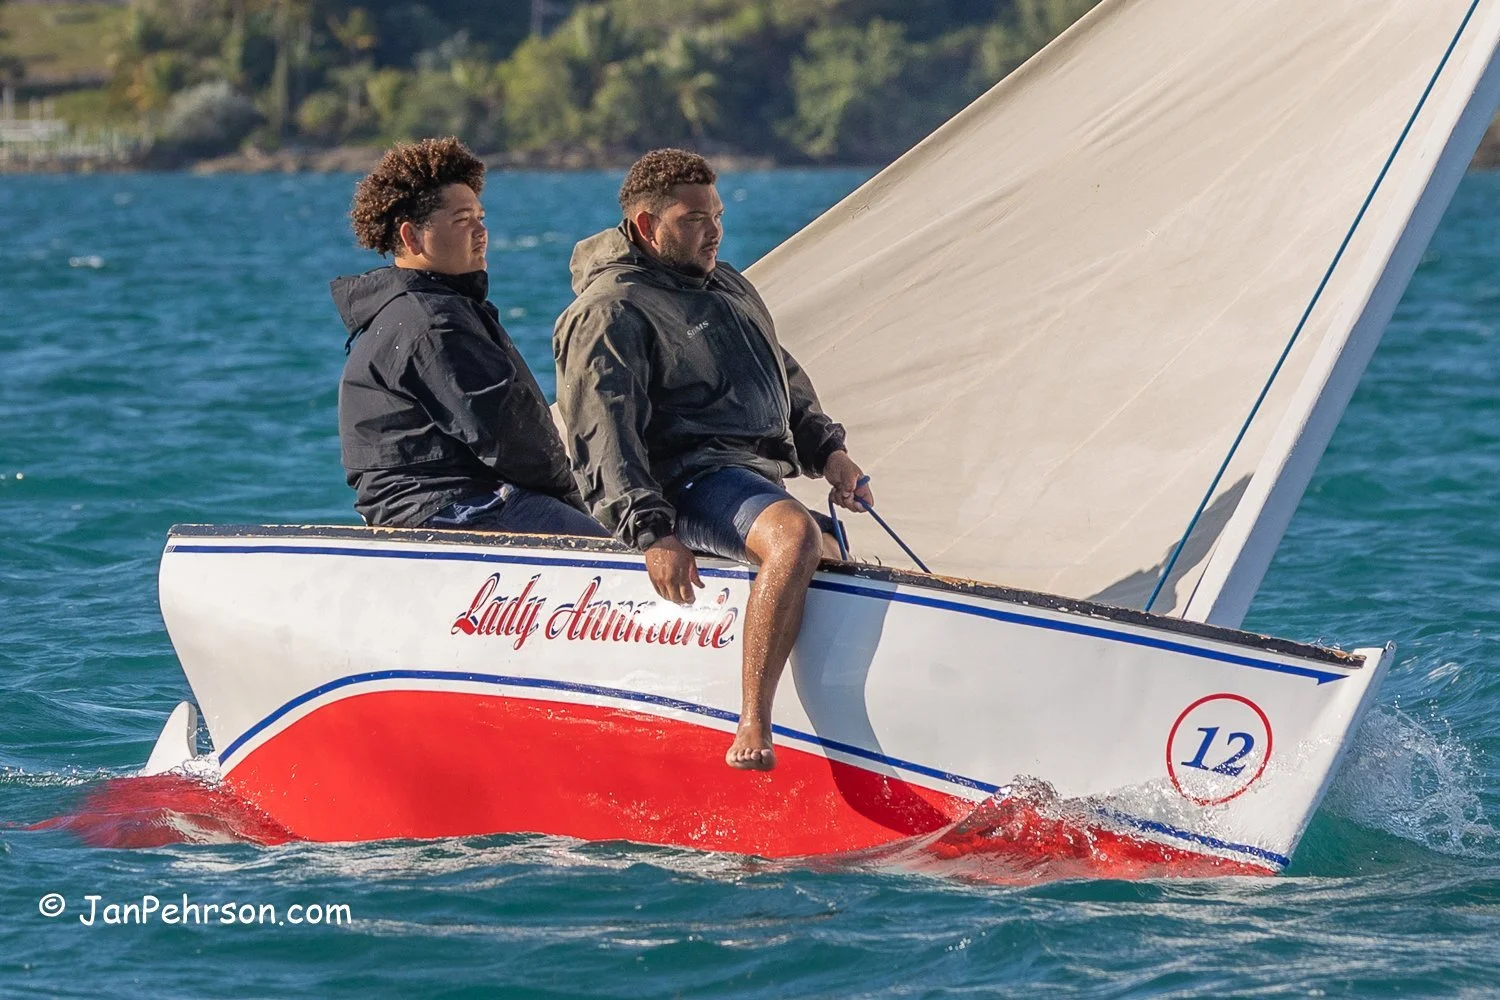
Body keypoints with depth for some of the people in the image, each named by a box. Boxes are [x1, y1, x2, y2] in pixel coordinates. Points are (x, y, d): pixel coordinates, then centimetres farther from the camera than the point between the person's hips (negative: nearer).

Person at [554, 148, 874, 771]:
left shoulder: (728, 287, 22)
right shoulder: (610, 312, -7)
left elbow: (785, 380, 32)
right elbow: (603, 435, -17)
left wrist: (827, 449, 14)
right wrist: (651, 530, -27)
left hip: (758, 475, 10)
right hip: (690, 479, -10)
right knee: (795, 537, -35)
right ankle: (752, 731, -42)